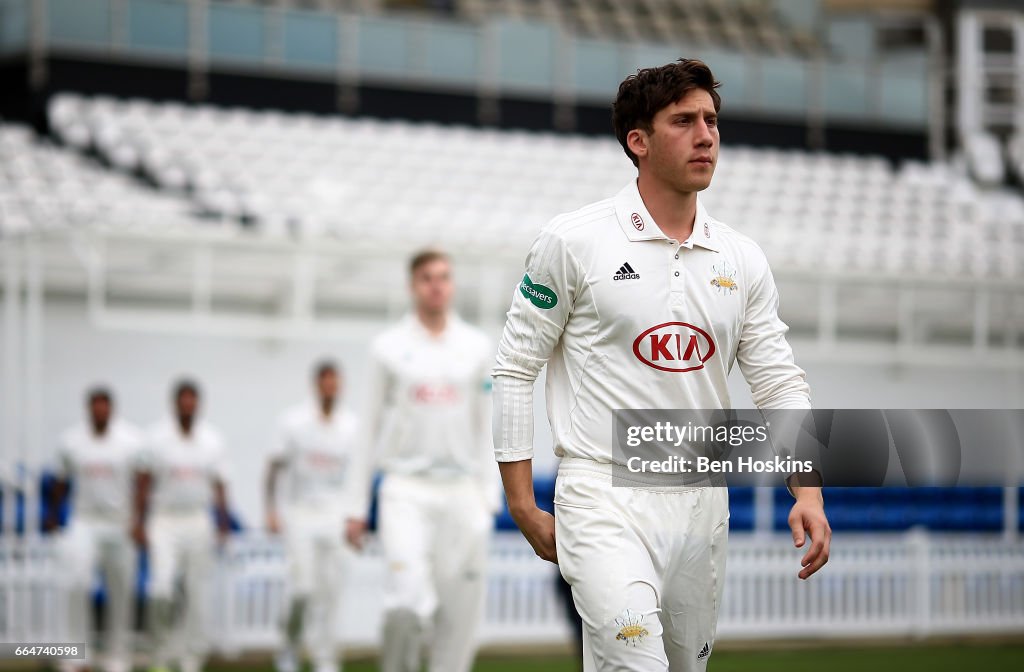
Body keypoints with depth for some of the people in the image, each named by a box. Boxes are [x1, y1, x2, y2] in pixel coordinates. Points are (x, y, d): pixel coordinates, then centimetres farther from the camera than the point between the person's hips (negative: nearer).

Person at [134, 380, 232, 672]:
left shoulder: (211, 440, 3)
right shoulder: (157, 438, -3)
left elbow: (219, 484, 8)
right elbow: (143, 481, 2)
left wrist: (223, 524, 3)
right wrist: (139, 522, -1)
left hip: (198, 522, 3)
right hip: (164, 521, -2)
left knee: (197, 593, 4)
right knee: (161, 590, -16)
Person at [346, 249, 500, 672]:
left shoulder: (478, 348, 10)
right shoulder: (389, 348, 5)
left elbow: (486, 428, 13)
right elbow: (372, 429, 8)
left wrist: (490, 497, 5)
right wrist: (358, 507, 5)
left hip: (463, 492, 2)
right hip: (407, 490, -2)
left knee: (461, 612, -1)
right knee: (409, 601, -19)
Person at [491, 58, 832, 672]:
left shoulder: (743, 259, 8)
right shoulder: (573, 241, -4)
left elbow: (780, 381, 9)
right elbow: (515, 369, 0)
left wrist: (808, 490, -7)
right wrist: (523, 506, -3)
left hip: (703, 501, 5)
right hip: (606, 499, -5)